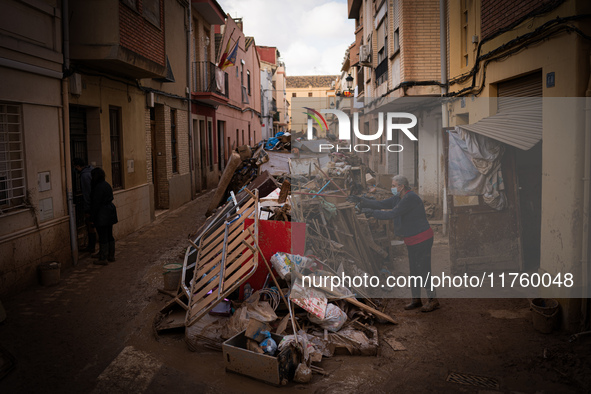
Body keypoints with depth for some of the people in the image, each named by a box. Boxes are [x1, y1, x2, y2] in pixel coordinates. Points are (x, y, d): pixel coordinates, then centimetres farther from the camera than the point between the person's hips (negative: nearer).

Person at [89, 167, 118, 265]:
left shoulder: (98, 187, -19)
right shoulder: (107, 185, 10)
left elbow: (96, 203, -19)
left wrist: (92, 217, -12)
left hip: (102, 215, -9)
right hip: (110, 211, 9)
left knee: (102, 236, -3)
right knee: (109, 235, 16)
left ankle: (103, 259, 2)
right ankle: (111, 255, 24)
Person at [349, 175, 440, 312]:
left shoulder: (410, 198, -23)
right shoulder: (398, 198, 8)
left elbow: (392, 214, -27)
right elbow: (381, 204, 7)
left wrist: (372, 212, -22)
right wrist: (361, 200, -1)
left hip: (422, 239, -10)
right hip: (412, 240, 10)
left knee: (423, 270, -5)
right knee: (413, 269, 14)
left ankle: (433, 300, 8)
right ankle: (416, 299, 23)